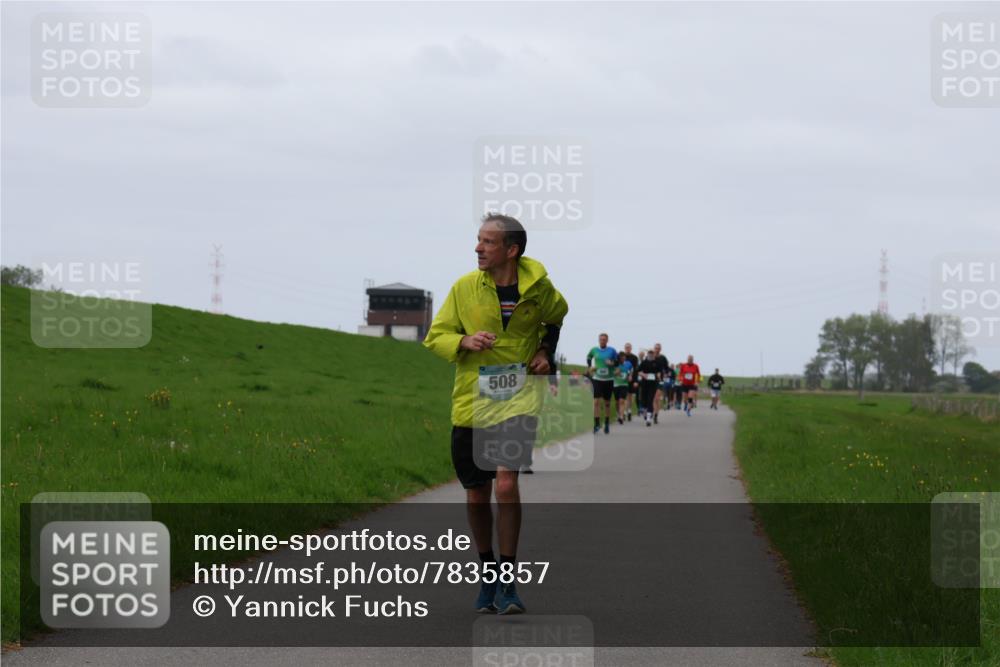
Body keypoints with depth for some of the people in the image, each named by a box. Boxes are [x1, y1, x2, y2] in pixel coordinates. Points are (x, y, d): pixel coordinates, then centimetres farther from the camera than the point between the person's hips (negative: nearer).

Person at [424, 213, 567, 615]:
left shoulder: (539, 288, -2)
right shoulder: (464, 287, -1)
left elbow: (561, 321, 21)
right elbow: (434, 336, 6)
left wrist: (547, 351, 4)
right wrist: (463, 342, -14)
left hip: (518, 399, -2)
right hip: (471, 402, 2)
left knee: (506, 483, -19)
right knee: (476, 498, 8)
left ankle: (508, 580, -9)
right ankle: (487, 573, 29)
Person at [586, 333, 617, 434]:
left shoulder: (611, 351, -2)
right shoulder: (594, 350, 2)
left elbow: (618, 361, 5)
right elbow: (589, 357, 21)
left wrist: (612, 363, -16)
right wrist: (589, 367, 9)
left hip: (609, 379, 0)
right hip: (597, 379, 0)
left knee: (607, 403, 8)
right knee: (596, 401, -12)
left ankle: (607, 424, 21)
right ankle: (597, 424, -11)